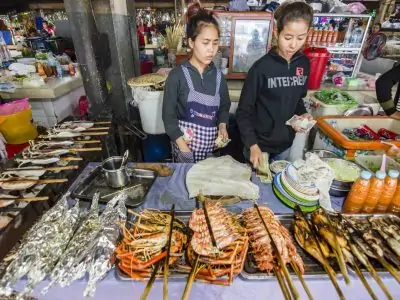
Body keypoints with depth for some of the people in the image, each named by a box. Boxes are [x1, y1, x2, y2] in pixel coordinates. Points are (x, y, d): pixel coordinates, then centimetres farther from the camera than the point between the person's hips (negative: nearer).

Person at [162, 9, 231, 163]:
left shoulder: (217, 75, 2)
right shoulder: (177, 75, -10)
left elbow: (224, 106, 13)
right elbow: (169, 115, -9)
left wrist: (222, 126, -7)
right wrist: (184, 149, -14)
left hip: (212, 145, 4)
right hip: (184, 143, -3)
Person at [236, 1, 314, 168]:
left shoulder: (304, 64, 0)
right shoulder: (262, 67, -18)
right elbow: (244, 111, -15)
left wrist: (302, 114, -6)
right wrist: (252, 145, -25)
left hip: (286, 143, 5)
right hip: (260, 143, -5)